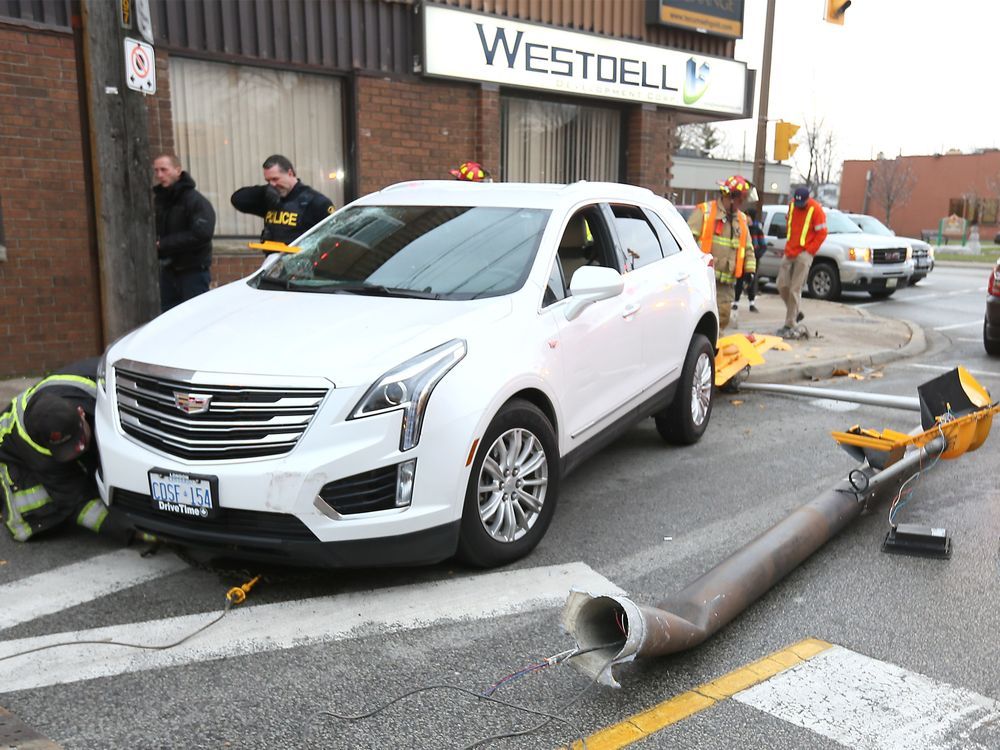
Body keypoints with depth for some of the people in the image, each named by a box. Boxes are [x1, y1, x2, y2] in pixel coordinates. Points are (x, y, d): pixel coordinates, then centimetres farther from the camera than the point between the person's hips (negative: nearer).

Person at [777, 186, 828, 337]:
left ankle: (789, 326, -4)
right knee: (782, 285, 3)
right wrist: (790, 245, 13)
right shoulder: (792, 205, 5)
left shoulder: (816, 210, -12)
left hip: (804, 254, -6)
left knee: (795, 289, -8)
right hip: (789, 252, 6)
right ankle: (796, 312, 25)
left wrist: (807, 251, -12)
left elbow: (822, 234, -9)